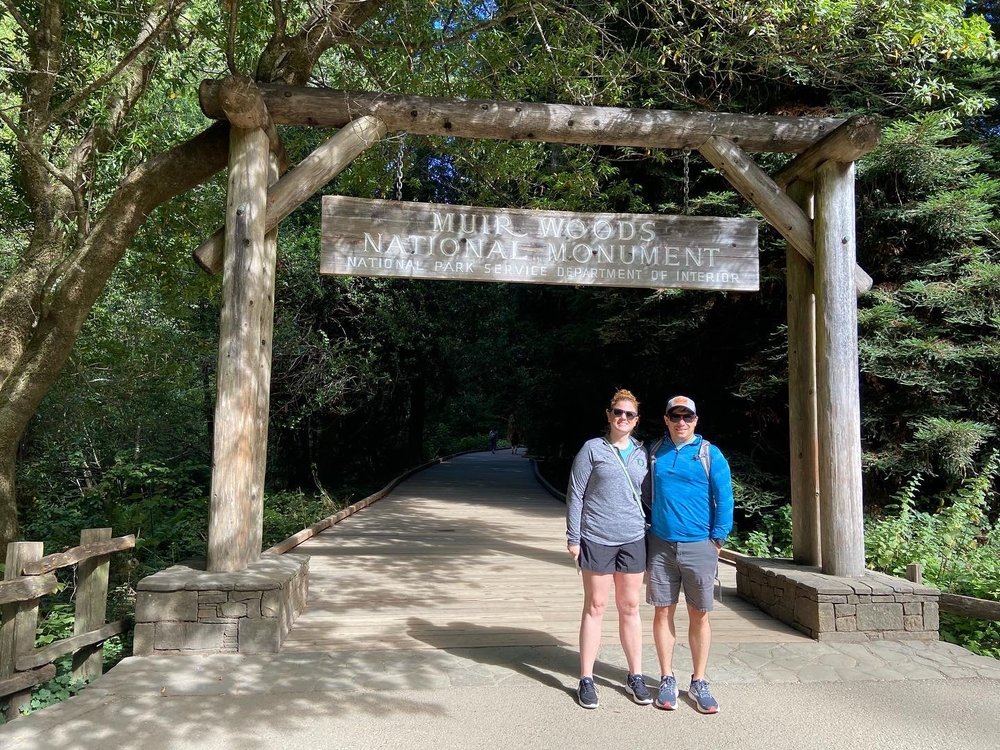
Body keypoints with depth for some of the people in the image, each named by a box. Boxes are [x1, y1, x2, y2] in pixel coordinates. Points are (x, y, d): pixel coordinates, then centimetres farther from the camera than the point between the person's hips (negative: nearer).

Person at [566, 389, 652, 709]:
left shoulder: (641, 453, 8)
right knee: (595, 607, 5)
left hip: (633, 539, 3)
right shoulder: (592, 449, -2)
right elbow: (575, 495, -3)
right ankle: (586, 679, 16)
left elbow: (649, 493, 16)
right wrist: (573, 537, -6)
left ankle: (635, 677, 25)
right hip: (596, 539, -3)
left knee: (630, 608, 12)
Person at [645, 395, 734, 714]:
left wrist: (717, 539, -5)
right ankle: (667, 680, 20)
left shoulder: (710, 454, -2)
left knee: (699, 615, 6)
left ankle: (699, 683, 20)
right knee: (663, 611, 7)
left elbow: (724, 499, -2)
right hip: (661, 545, 2)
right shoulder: (654, 452, 6)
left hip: (699, 547, -2)